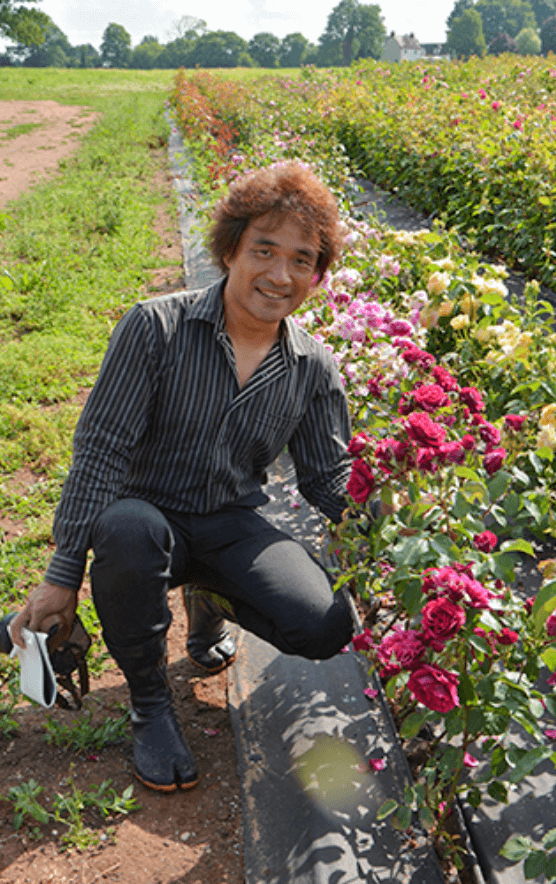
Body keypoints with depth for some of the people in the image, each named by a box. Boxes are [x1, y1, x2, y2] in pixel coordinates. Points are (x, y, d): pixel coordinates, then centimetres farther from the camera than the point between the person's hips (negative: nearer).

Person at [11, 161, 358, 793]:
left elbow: (330, 480, 6)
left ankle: (209, 601, 14)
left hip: (234, 526, 3)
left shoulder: (313, 368, -2)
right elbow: (100, 447, -13)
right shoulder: (155, 328, -13)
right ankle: (150, 702, -9)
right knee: (128, 531, -39)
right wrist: (64, 573, -15)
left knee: (326, 627, -21)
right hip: (148, 511, -2)